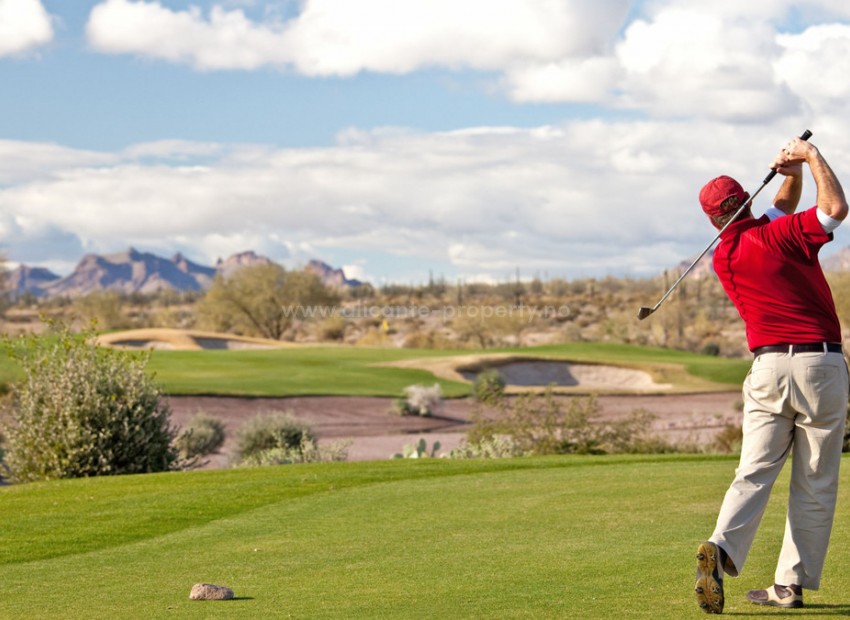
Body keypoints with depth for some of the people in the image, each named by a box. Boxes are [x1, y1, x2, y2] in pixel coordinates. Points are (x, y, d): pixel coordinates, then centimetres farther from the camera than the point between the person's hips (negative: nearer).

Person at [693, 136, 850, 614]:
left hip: (768, 367, 4)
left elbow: (782, 208, 25)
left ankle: (723, 547, -25)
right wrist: (811, 158, -4)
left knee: (755, 473, 1)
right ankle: (791, 584, 2)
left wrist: (792, 175, 9)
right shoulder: (778, 236, -7)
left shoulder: (723, 257, 12)